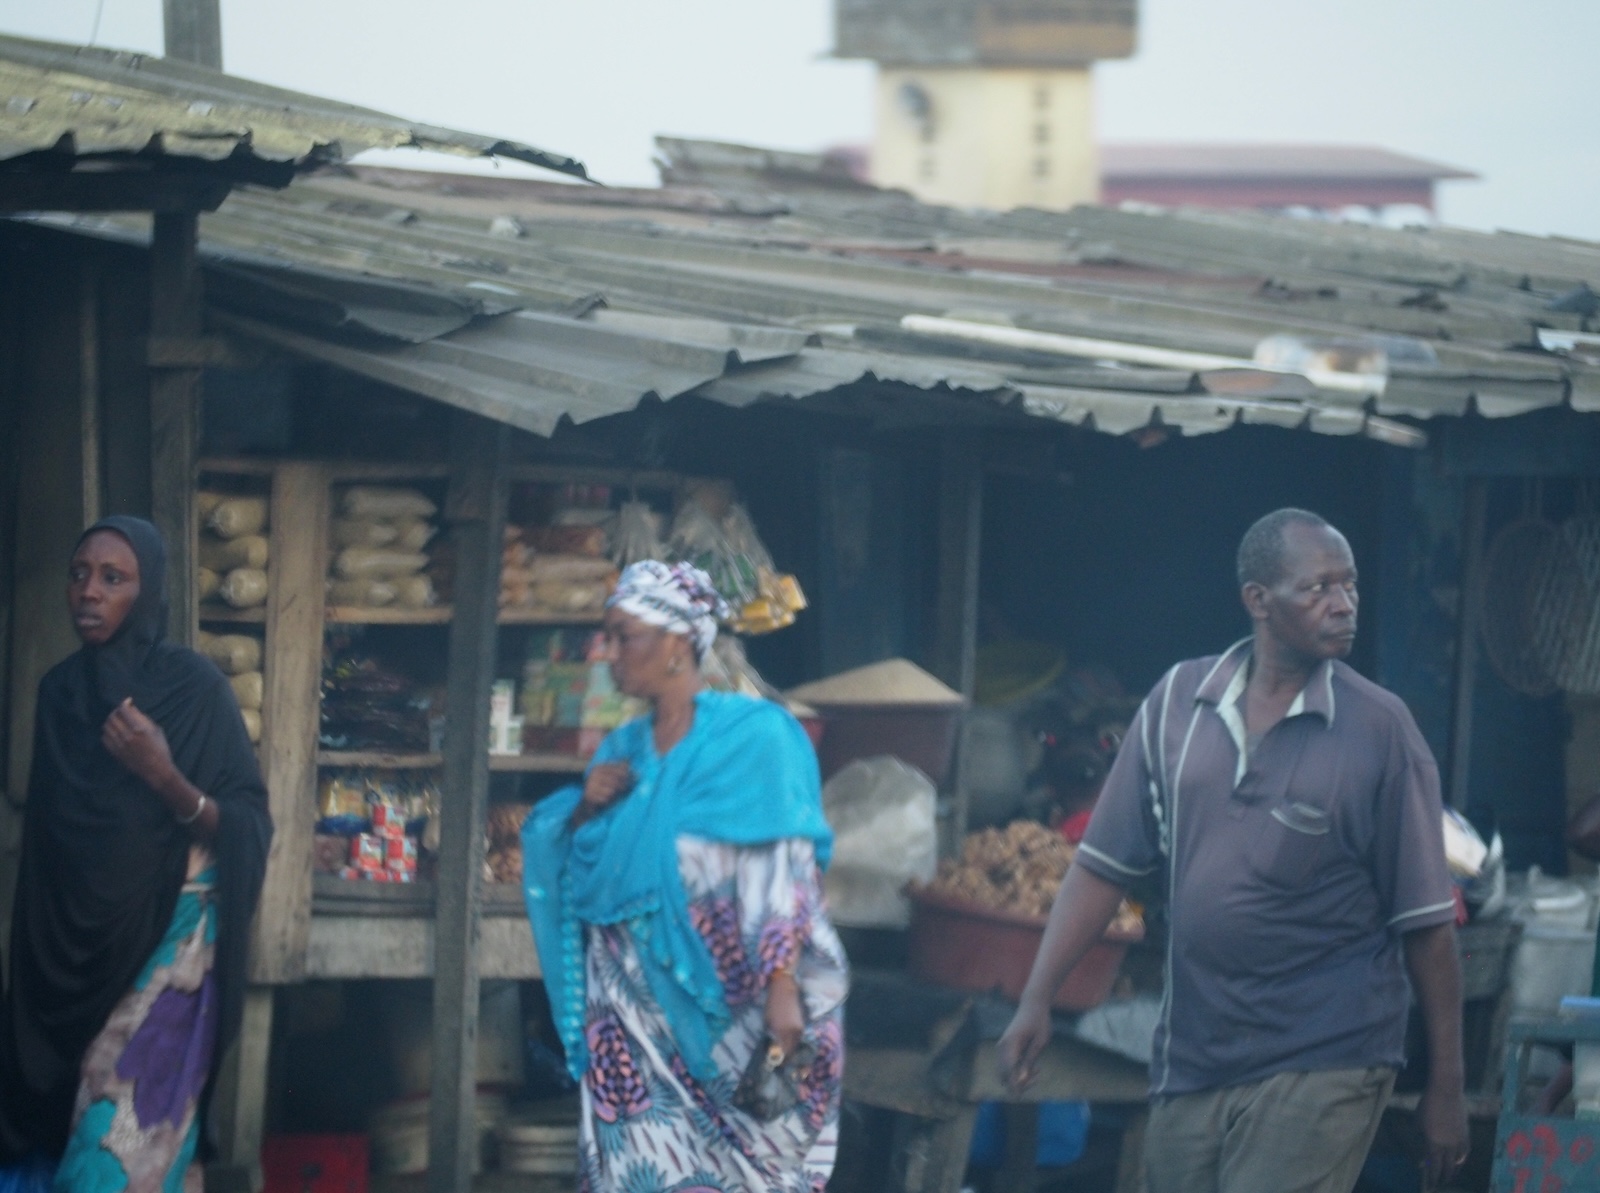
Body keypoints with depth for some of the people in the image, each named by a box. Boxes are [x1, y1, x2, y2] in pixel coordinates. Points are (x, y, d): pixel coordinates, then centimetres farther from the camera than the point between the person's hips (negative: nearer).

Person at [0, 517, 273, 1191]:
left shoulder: (194, 687, -7)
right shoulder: (59, 690, 7)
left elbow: (248, 826, -8)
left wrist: (166, 780, -24)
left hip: (167, 934, -5)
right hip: (72, 936, 5)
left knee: (126, 1135, -12)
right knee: (61, 1114, 0)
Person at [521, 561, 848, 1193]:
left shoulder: (754, 736, -6)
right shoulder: (623, 750, 13)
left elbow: (786, 872, -11)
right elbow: (575, 873, 19)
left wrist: (784, 988, -21)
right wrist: (585, 810, -1)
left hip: (727, 1004, -5)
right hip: (636, 1012, 5)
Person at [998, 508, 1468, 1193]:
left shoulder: (1379, 729, -5)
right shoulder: (1178, 704, 5)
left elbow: (1424, 922, -3)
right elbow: (1106, 866, 8)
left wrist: (1446, 1085, -3)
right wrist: (1037, 1000, 0)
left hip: (1319, 1068, -4)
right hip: (1191, 1059, 4)